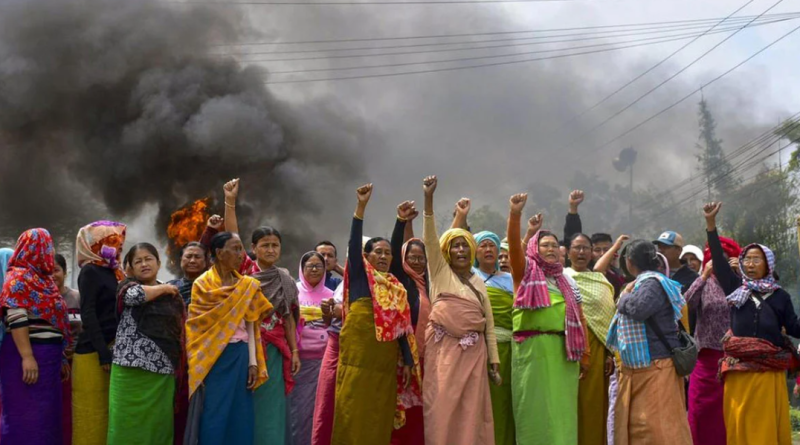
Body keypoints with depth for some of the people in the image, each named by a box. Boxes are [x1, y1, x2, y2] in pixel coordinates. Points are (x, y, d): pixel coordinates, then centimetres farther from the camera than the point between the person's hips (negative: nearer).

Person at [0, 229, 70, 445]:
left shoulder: (42, 278, 18)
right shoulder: (19, 277, -8)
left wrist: (60, 358, 20)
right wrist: (27, 356, -24)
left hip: (45, 355, 9)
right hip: (27, 355, -9)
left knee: (45, 416, 10)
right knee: (26, 415, -8)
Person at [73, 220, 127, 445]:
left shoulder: (113, 272, 16)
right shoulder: (90, 271, -6)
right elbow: (88, 315, -14)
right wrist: (103, 353, -19)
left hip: (114, 349, 7)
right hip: (94, 352, -7)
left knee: (109, 413, 7)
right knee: (93, 414, -6)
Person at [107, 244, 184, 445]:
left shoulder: (172, 295, 15)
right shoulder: (127, 286, 6)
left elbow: (180, 331, 16)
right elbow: (134, 294, -18)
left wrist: (181, 366, 7)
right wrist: (164, 288, -3)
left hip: (162, 372, 3)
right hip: (131, 370, -3)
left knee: (158, 425, 3)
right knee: (129, 425, -5)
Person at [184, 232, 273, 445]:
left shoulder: (245, 284, 11)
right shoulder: (203, 284, -4)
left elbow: (249, 326, 8)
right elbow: (222, 313, -15)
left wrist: (253, 361, 1)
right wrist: (247, 289, -7)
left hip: (241, 356, 5)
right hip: (216, 357, -5)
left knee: (240, 417, 6)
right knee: (215, 416, -3)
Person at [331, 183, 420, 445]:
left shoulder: (397, 288, 16)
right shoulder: (359, 275, 5)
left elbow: (403, 327, 14)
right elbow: (354, 242, -9)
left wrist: (408, 361, 8)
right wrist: (361, 206, -19)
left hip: (386, 361, 5)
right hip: (358, 356, -4)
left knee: (380, 418, 6)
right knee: (355, 415, -5)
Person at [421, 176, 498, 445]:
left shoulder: (479, 283, 17)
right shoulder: (440, 272, 9)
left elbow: (489, 324, 14)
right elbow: (430, 239, -6)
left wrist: (494, 362, 6)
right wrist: (429, 200, -19)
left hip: (473, 352, 3)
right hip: (444, 348, -3)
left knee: (470, 412, 0)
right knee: (443, 410, -6)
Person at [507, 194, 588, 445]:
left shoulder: (567, 282, 17)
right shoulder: (526, 272, 5)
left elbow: (579, 320, 14)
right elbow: (514, 246, -13)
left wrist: (584, 354, 7)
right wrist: (515, 214, -28)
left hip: (563, 351, 4)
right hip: (532, 349, -4)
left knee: (560, 409, 5)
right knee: (535, 408, -2)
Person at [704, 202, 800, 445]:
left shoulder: (780, 296, 8)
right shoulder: (736, 287, 8)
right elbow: (718, 259, 2)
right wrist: (711, 223, -6)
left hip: (769, 371, -1)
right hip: (738, 369, 1)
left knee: (767, 424, 1)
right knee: (740, 424, 1)